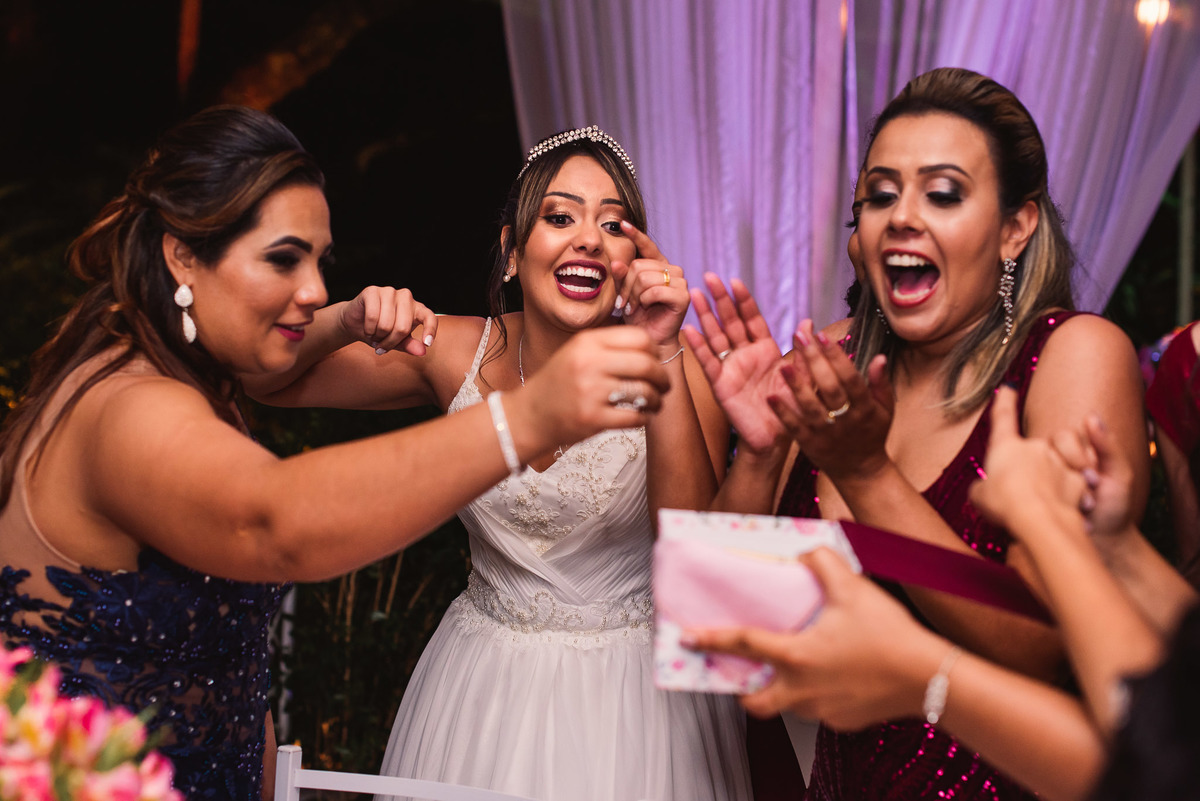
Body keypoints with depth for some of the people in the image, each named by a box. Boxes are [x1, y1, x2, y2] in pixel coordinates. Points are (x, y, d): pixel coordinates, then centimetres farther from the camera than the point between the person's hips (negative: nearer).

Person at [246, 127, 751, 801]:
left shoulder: (679, 366, -14)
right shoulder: (459, 352, -7)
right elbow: (270, 379, -3)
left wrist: (663, 357, -30)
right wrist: (349, 321, -23)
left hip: (636, 684, -2)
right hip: (483, 671, 2)